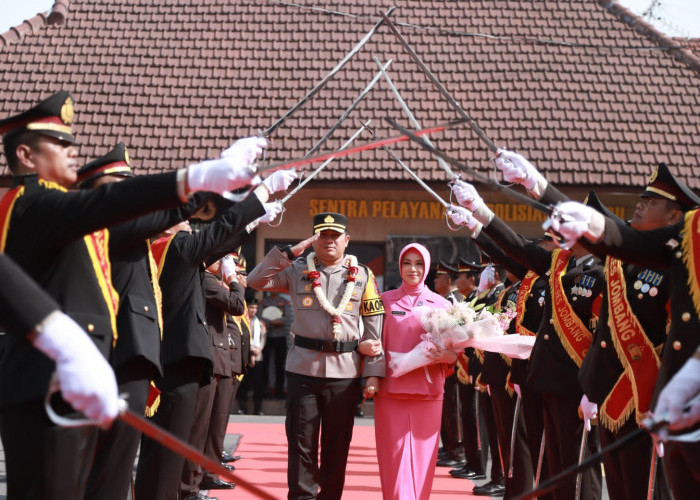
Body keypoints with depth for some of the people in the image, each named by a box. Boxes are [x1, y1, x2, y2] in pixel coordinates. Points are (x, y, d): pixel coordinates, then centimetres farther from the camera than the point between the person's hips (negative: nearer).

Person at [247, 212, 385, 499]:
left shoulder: (362, 276, 5)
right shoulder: (297, 271, 5)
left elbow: (374, 329, 3)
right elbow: (255, 281, -4)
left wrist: (374, 373, -4)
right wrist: (290, 253, -10)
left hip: (345, 370, 0)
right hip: (303, 368, 0)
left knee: (337, 443, 8)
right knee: (301, 442, 1)